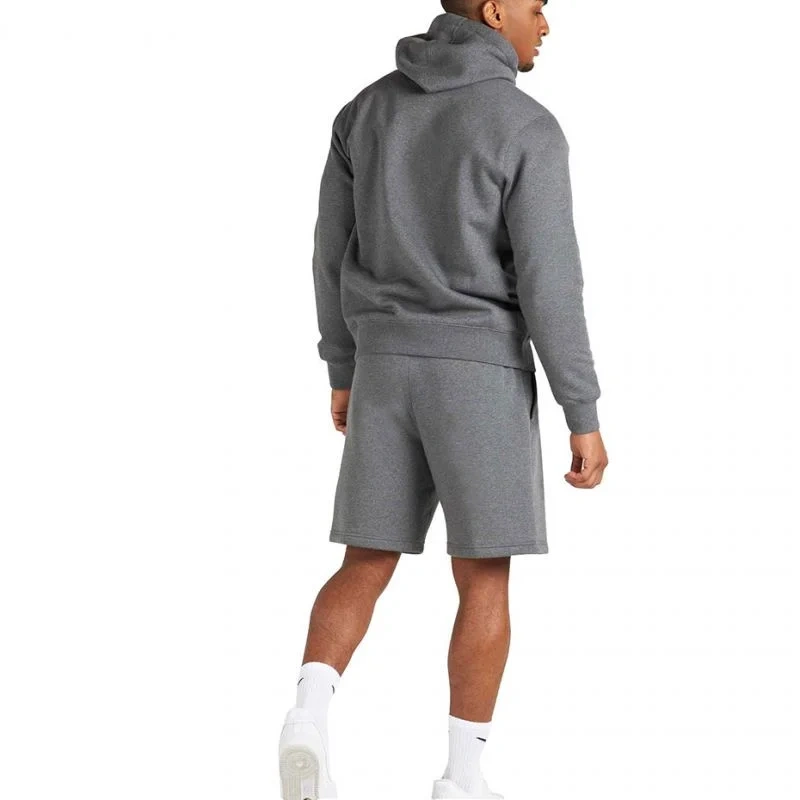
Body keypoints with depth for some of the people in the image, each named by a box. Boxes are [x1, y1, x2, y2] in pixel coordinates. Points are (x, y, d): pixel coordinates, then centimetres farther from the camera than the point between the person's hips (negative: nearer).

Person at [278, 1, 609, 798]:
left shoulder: (367, 108, 6)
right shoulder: (527, 128, -11)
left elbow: (334, 252, 10)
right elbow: (549, 285, -15)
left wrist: (342, 371, 21)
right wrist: (584, 417, -9)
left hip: (389, 369, 5)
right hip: (480, 375, -4)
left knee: (367, 568, 10)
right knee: (485, 581, 6)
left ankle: (308, 718, -13)